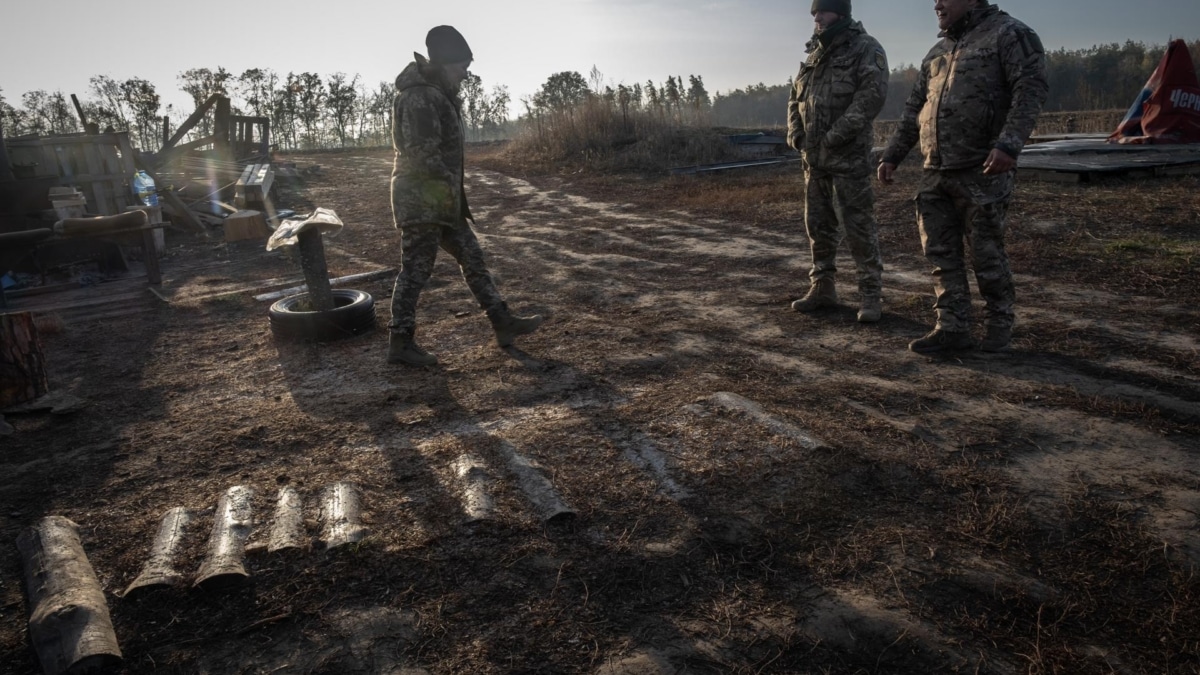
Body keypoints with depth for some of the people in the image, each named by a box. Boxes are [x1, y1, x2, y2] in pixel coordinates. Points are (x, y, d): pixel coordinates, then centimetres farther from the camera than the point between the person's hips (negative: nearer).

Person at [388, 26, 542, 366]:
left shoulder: (439, 94, 16)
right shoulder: (419, 97, -17)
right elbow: (424, 154, -24)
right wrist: (450, 184, -11)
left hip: (440, 199, 10)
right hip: (421, 199, -10)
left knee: (471, 255, 11)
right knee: (416, 270, -3)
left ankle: (503, 322, 17)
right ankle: (400, 343, 7)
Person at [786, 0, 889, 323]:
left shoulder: (865, 48, -3)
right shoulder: (815, 53, 18)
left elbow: (873, 93, -16)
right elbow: (795, 96, 22)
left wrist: (838, 133, -21)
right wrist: (795, 133, 5)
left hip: (848, 155, -7)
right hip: (814, 156, 7)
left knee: (858, 225, -5)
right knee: (818, 224, 10)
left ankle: (870, 294, 2)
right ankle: (822, 287, 20)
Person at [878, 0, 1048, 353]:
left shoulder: (1009, 34, -1)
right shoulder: (937, 52, 20)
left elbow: (1031, 89, -13)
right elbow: (914, 110, 22)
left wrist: (1009, 144, -27)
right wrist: (892, 155, 16)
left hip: (981, 174, -6)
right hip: (935, 175, 7)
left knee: (987, 254, 2)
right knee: (941, 254, 5)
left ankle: (999, 324, 18)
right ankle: (952, 328, 12)